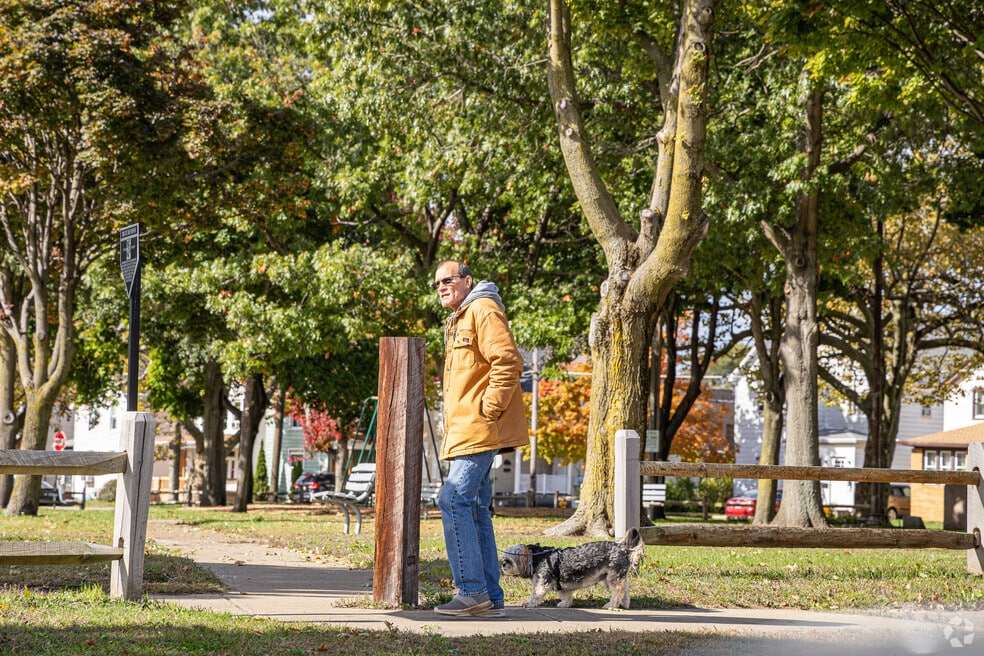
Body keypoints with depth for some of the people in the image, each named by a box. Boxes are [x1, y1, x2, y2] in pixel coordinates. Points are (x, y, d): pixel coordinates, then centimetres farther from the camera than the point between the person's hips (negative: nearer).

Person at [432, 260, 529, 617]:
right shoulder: (457, 321, 24)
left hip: (480, 429, -11)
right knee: (475, 509, 9)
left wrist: (488, 410, -19)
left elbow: (507, 361, -19)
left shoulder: (483, 310, -7)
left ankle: (472, 590, -14)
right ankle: (490, 597, 11)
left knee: (454, 500, -15)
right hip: (465, 432, 11)